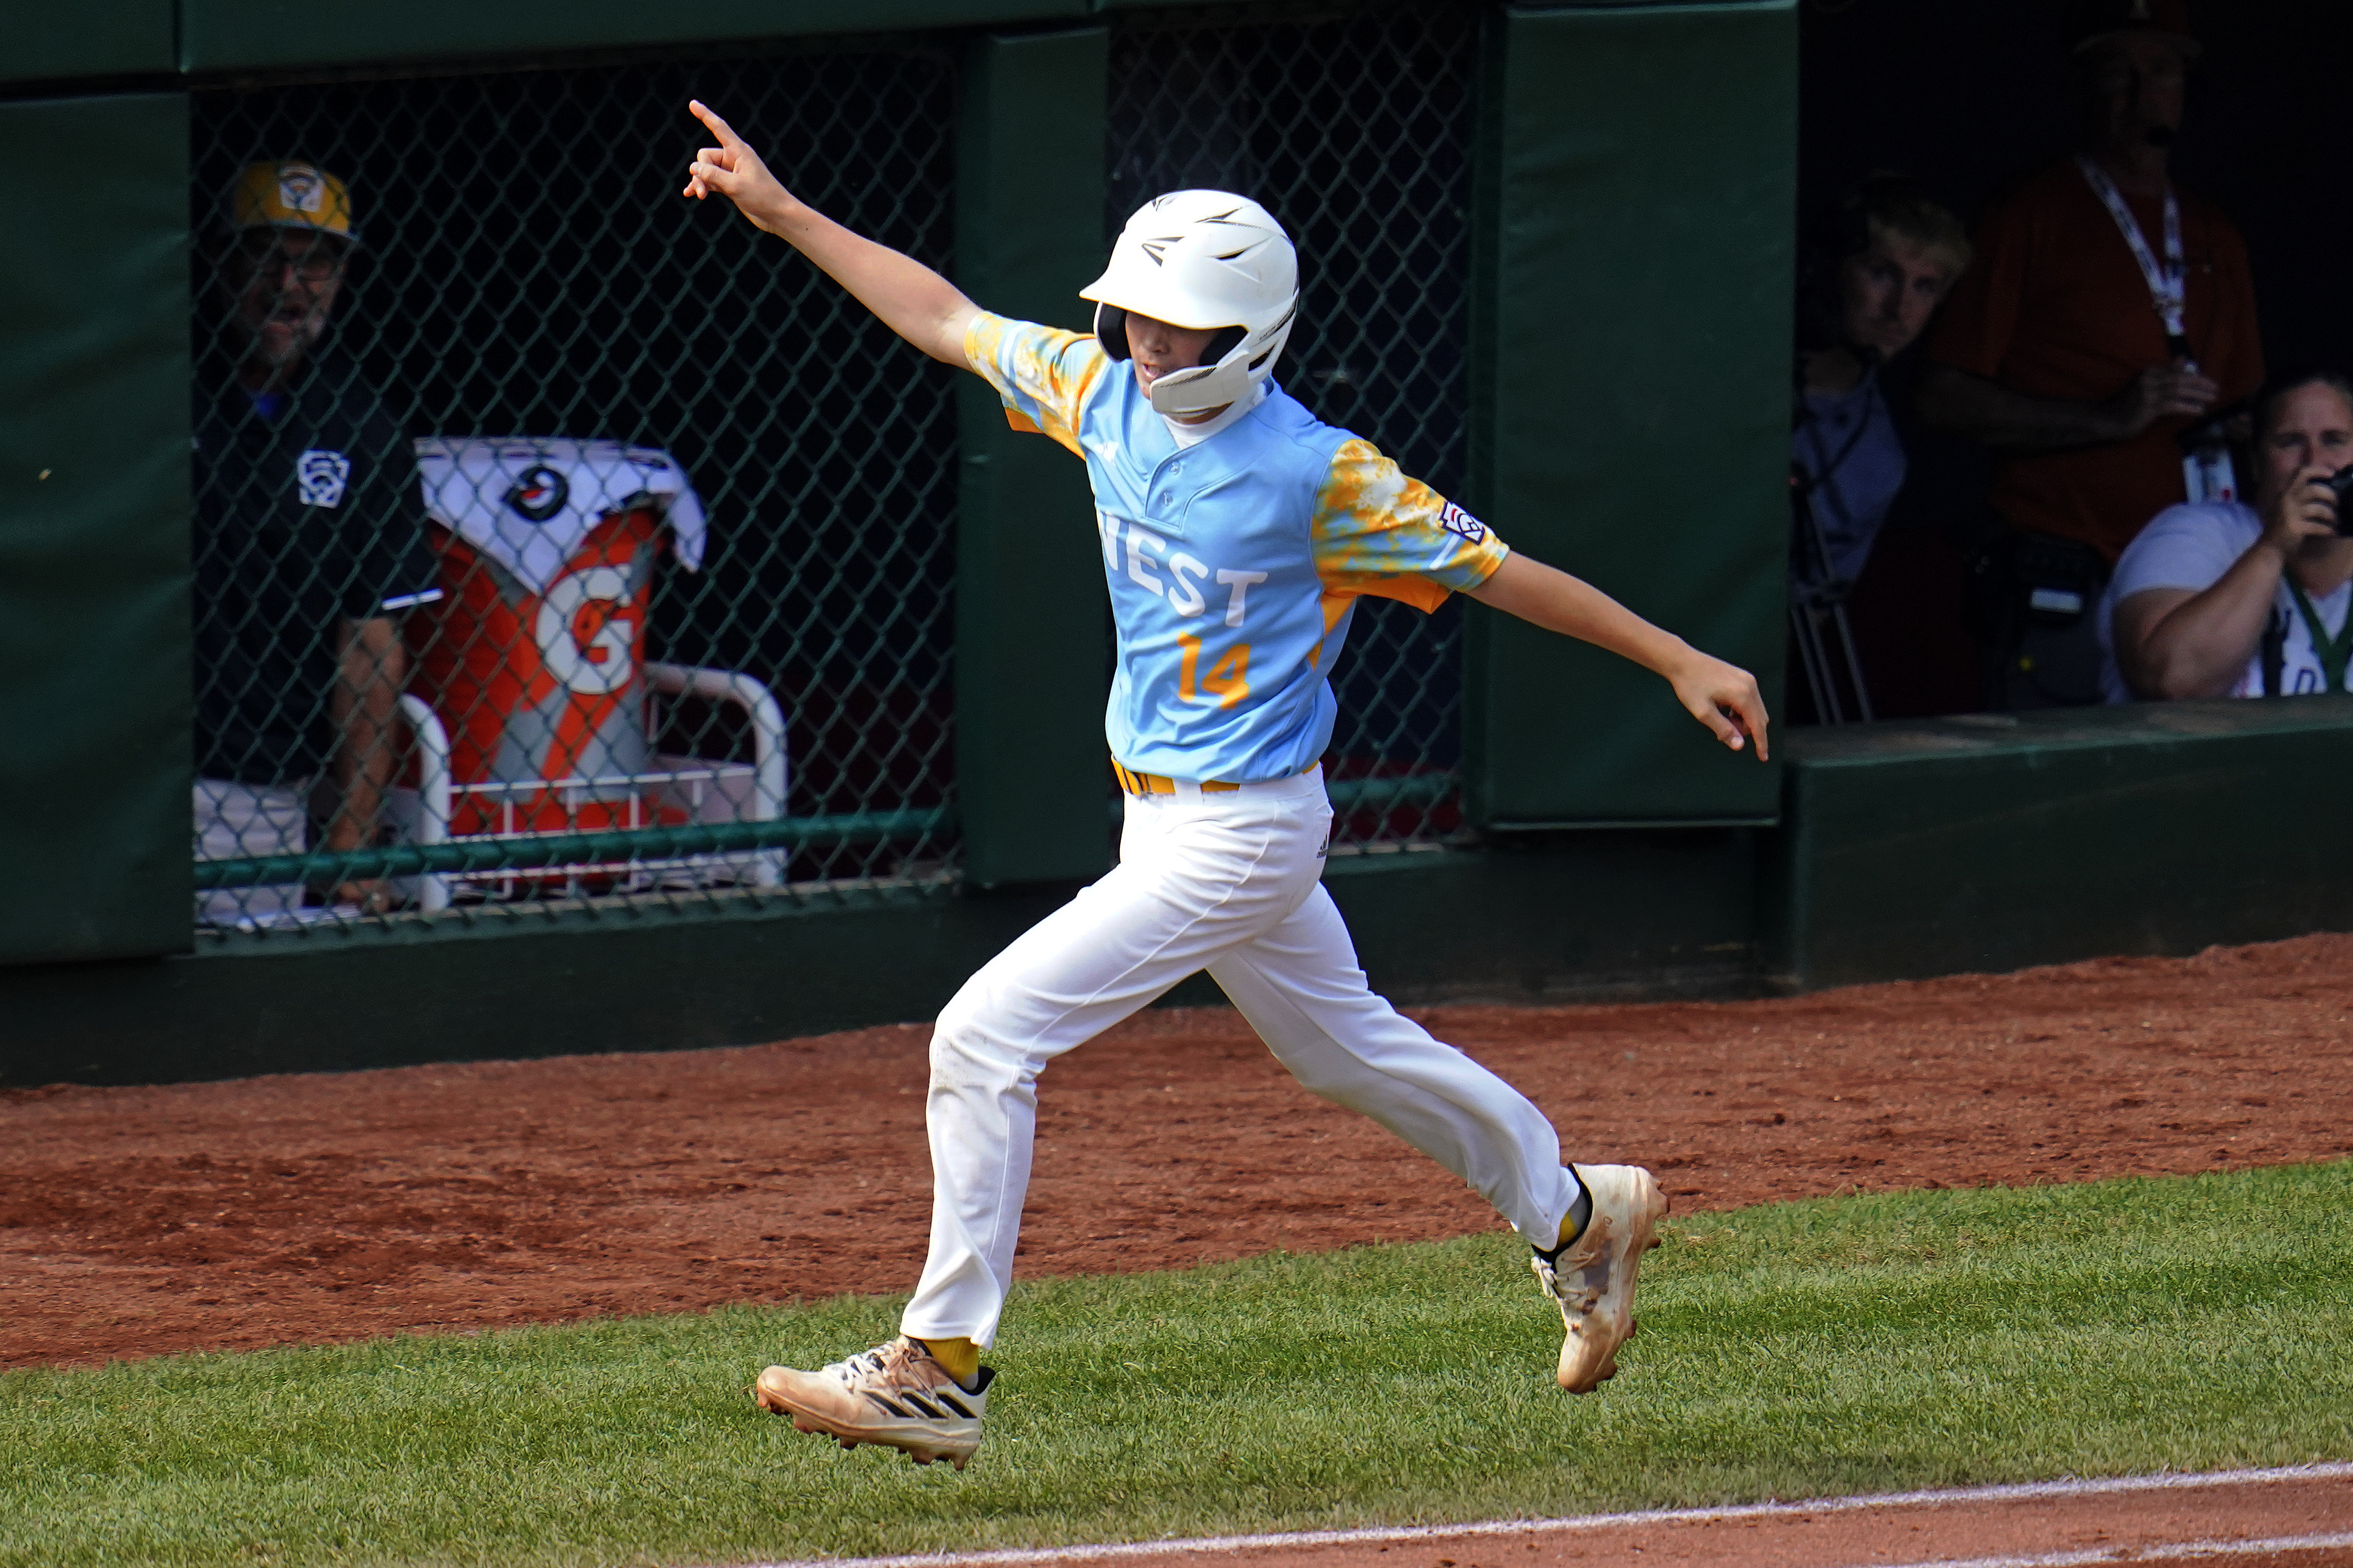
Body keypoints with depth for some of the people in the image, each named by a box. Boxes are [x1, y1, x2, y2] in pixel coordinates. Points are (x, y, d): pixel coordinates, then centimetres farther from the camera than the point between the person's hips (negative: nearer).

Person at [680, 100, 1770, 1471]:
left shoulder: (1319, 474, -20)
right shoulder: (1106, 394, -2)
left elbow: (1495, 572, -14)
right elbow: (948, 320, 10)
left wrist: (1680, 661, -12)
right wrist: (781, 212, 9)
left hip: (1242, 831, -8)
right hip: (1172, 824, 8)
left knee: (989, 1033, -15)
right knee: (1344, 1043, 24)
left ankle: (941, 1371, -11)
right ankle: (1578, 1216, 44)